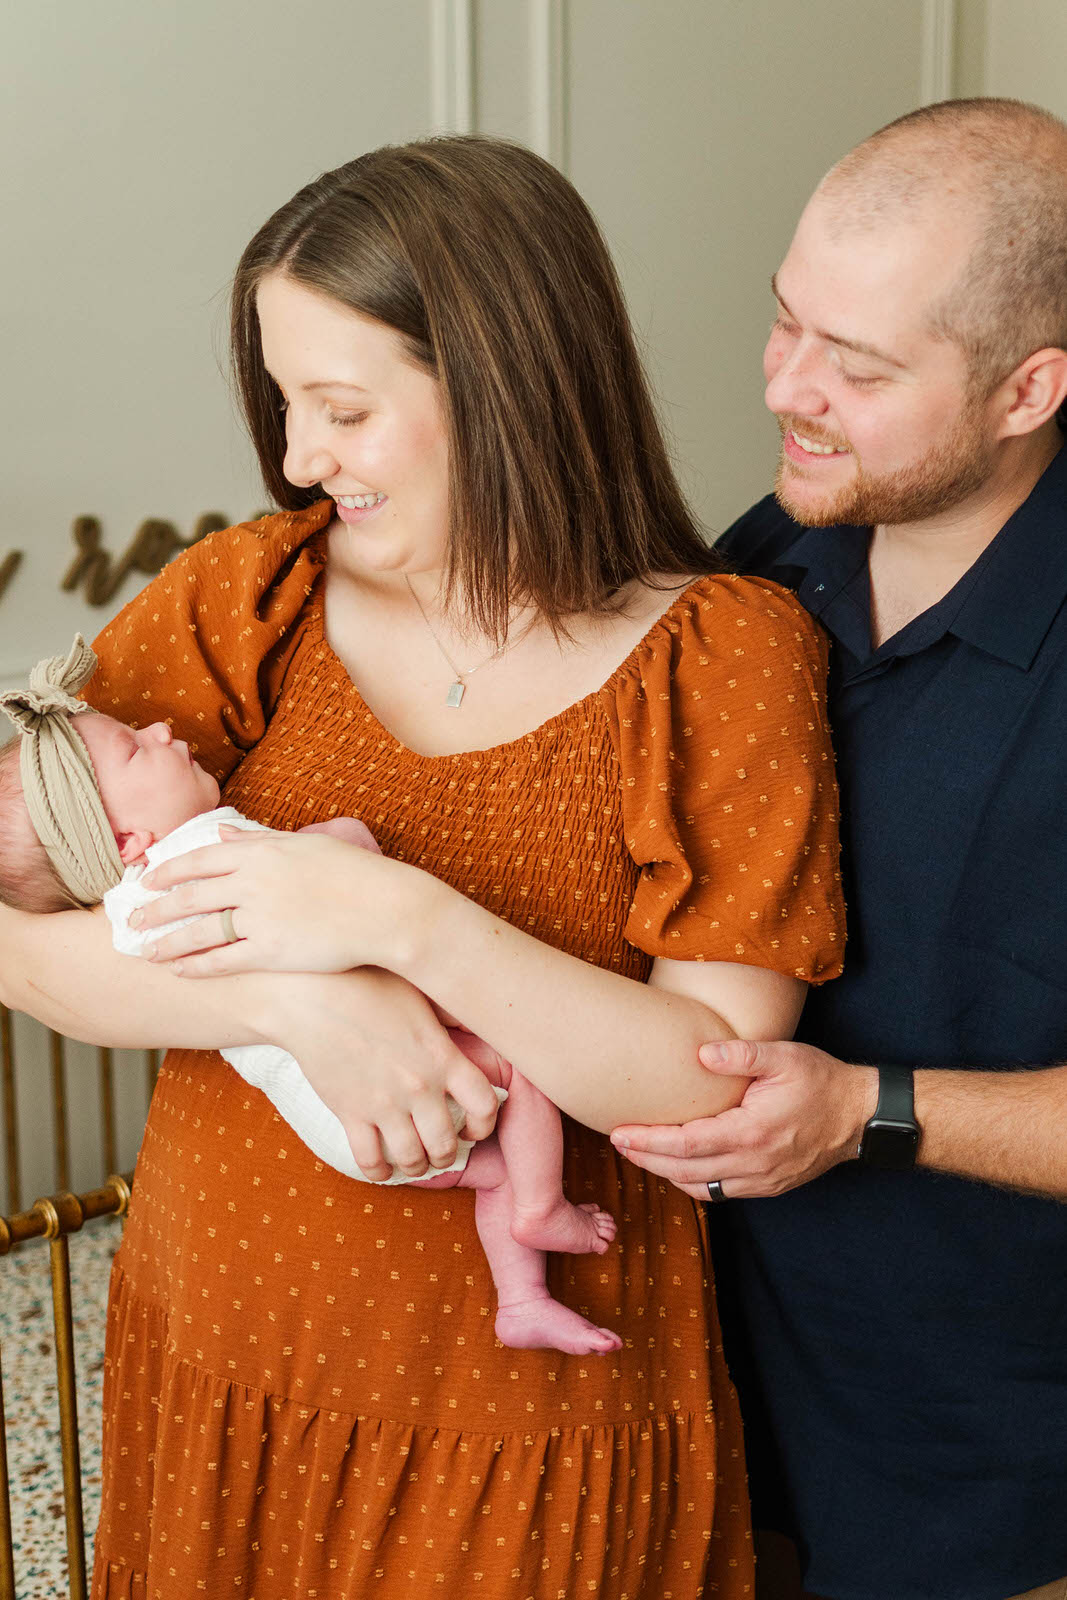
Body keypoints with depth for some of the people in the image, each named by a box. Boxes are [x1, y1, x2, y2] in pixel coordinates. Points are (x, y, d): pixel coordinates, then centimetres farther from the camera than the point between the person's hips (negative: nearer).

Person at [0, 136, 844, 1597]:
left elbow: (725, 1083, -17)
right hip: (221, 1359, 3)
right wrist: (300, 1002, -25)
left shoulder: (726, 655, -11)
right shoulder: (240, 599, -5)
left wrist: (402, 918, -26)